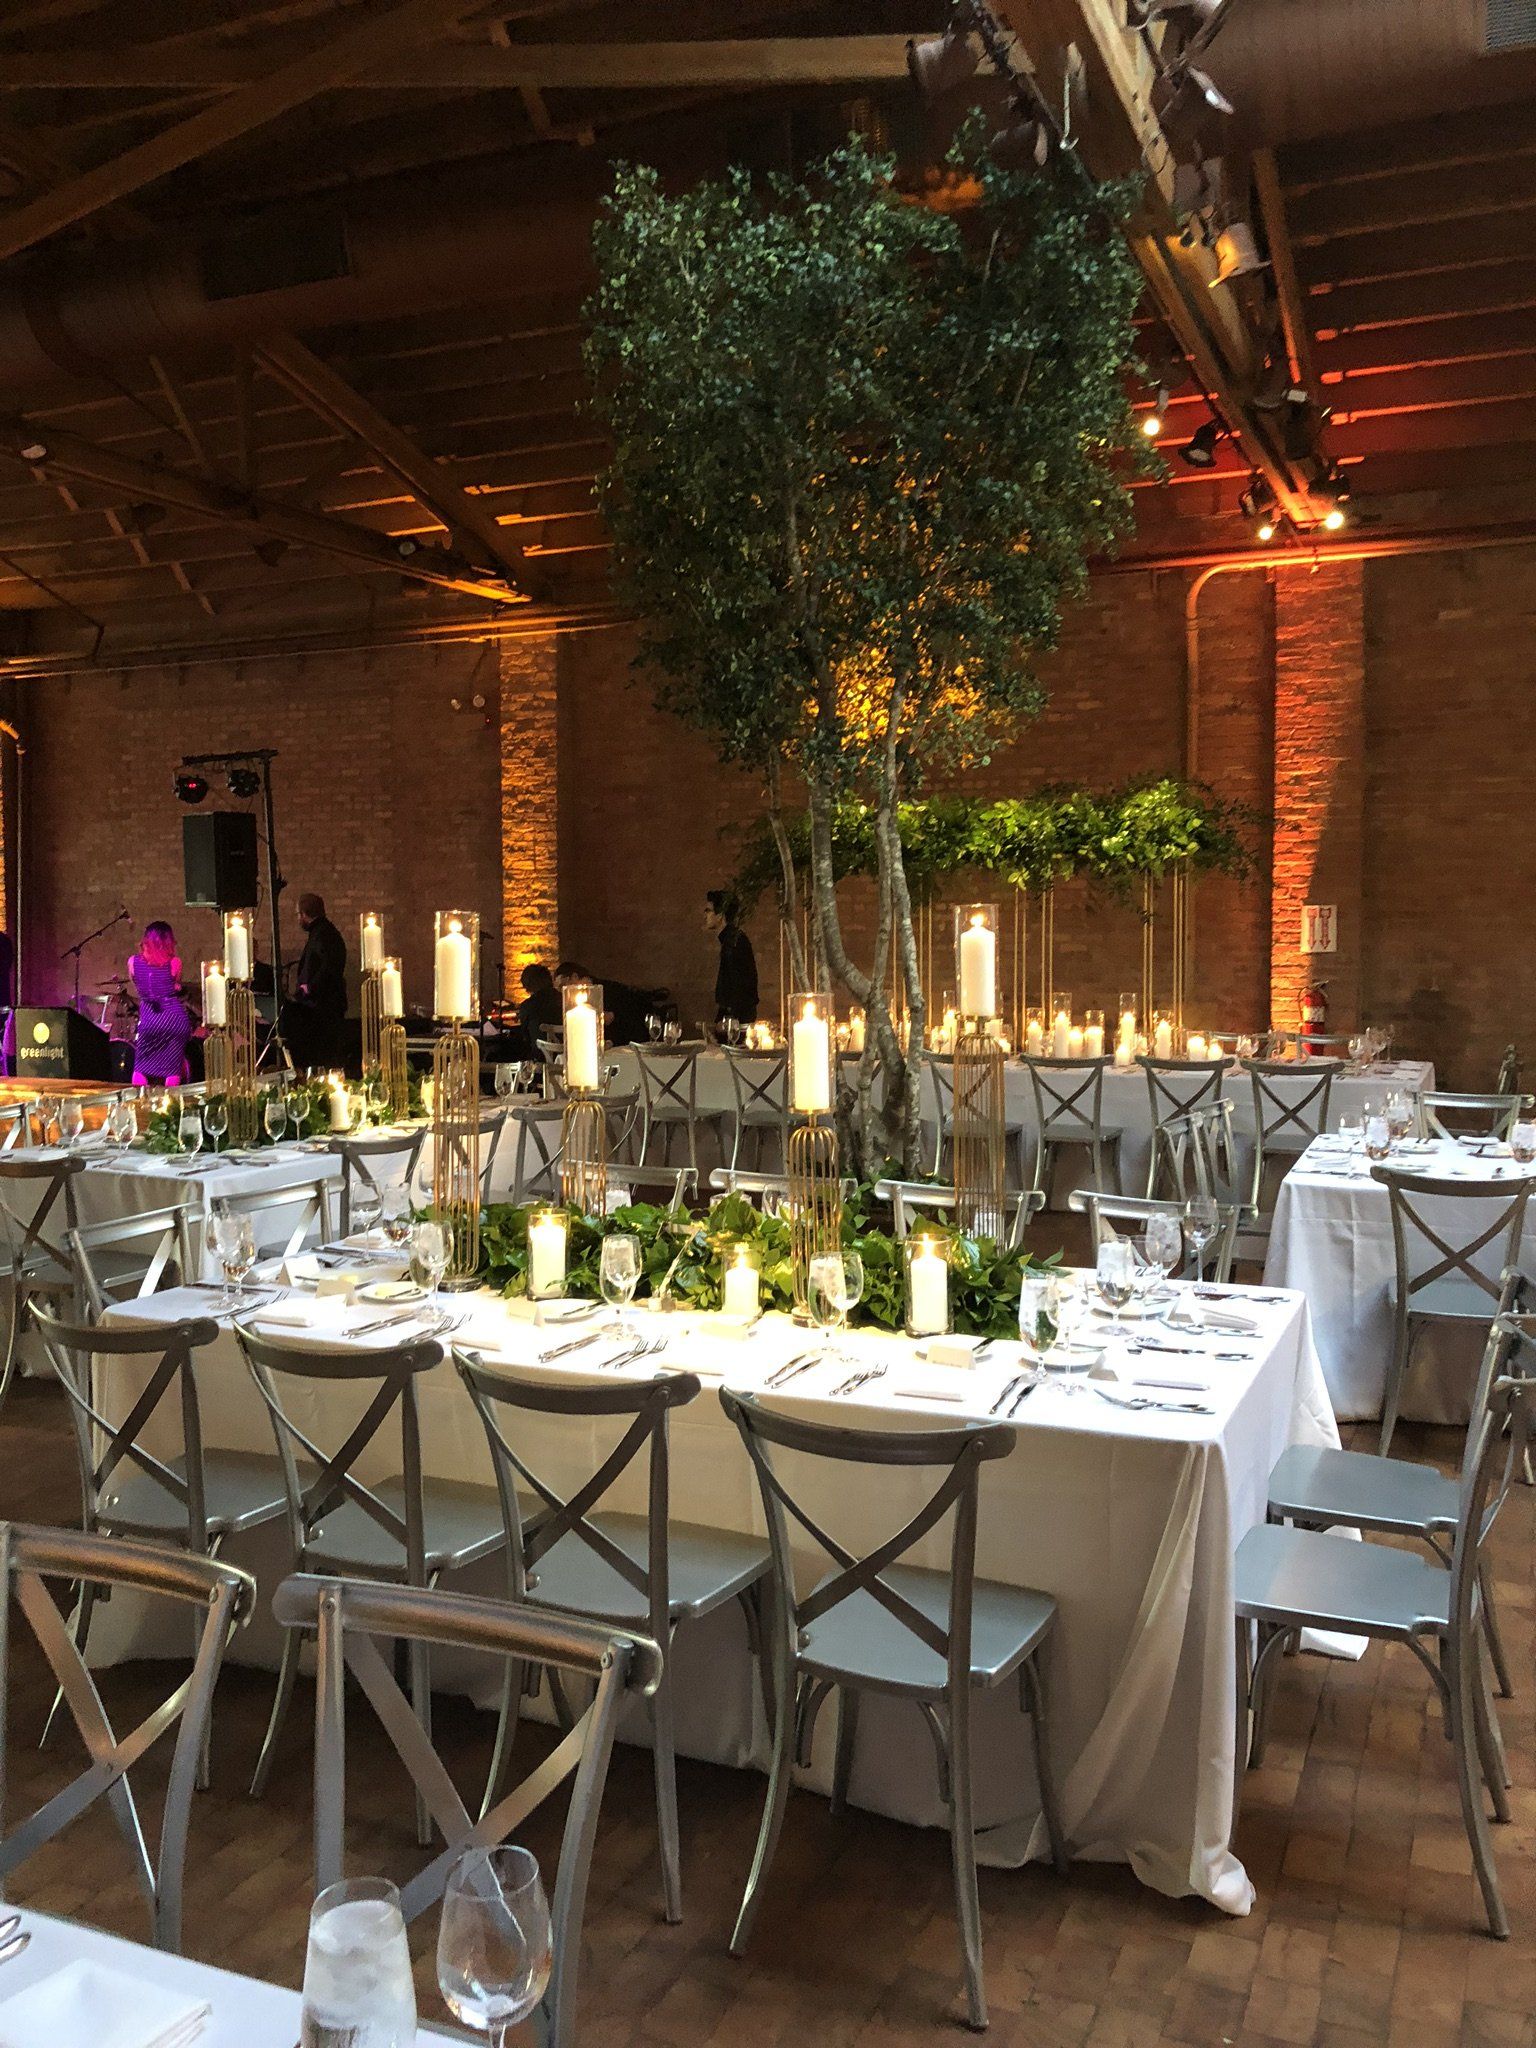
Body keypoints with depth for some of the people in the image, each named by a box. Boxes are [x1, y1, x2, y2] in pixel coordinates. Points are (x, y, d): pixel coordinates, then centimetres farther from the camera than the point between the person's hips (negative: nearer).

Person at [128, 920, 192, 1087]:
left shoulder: (133, 961, 0)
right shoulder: (174, 963, -6)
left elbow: (137, 989, 12)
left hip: (148, 1017, 1)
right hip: (174, 1016, -1)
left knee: (141, 1068, 12)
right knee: (173, 1067, 8)